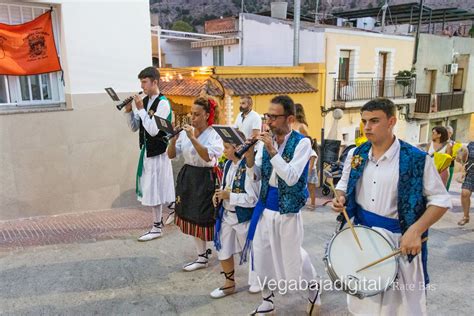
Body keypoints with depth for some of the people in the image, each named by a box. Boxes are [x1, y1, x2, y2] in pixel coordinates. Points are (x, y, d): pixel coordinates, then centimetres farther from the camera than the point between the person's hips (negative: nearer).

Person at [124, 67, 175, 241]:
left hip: (157, 152, -8)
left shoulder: (163, 103, -16)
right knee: (150, 187, 16)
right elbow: (134, 127, 11)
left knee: (155, 188, -1)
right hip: (146, 150, 8)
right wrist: (129, 111, -4)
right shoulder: (145, 101, 8)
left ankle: (157, 228, 11)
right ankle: (159, 219, 32)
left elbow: (153, 130, -23)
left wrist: (141, 109, -20)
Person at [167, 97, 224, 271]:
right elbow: (171, 155, 3)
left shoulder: (214, 135, -11)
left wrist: (193, 138, -29)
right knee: (192, 217, 12)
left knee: (206, 218, -1)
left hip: (205, 179, -6)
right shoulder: (185, 132, 3)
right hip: (187, 176, 6)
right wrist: (174, 138, -12)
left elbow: (207, 157, -28)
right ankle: (201, 256, 27)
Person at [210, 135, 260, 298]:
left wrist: (229, 196, -22)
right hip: (226, 215, 7)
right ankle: (229, 284, 34)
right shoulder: (228, 164, 2)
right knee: (223, 251, 14)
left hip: (243, 217, -7)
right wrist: (218, 194, -5)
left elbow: (253, 198, -24)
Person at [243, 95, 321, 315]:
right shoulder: (265, 140, 1)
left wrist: (272, 151, -28)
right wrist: (250, 156, -16)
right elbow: (255, 177, 2)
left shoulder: (302, 142, -14)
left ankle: (313, 287, 40)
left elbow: (291, 178, -23)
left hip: (288, 209, -5)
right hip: (265, 206, 5)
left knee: (292, 255, 10)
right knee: (261, 254, 11)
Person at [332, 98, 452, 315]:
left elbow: (440, 200, -10)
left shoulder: (417, 159, -15)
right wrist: (340, 199, -8)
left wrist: (415, 231, -23)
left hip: (399, 238, -4)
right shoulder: (356, 155, 0)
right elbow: (344, 185, 15)